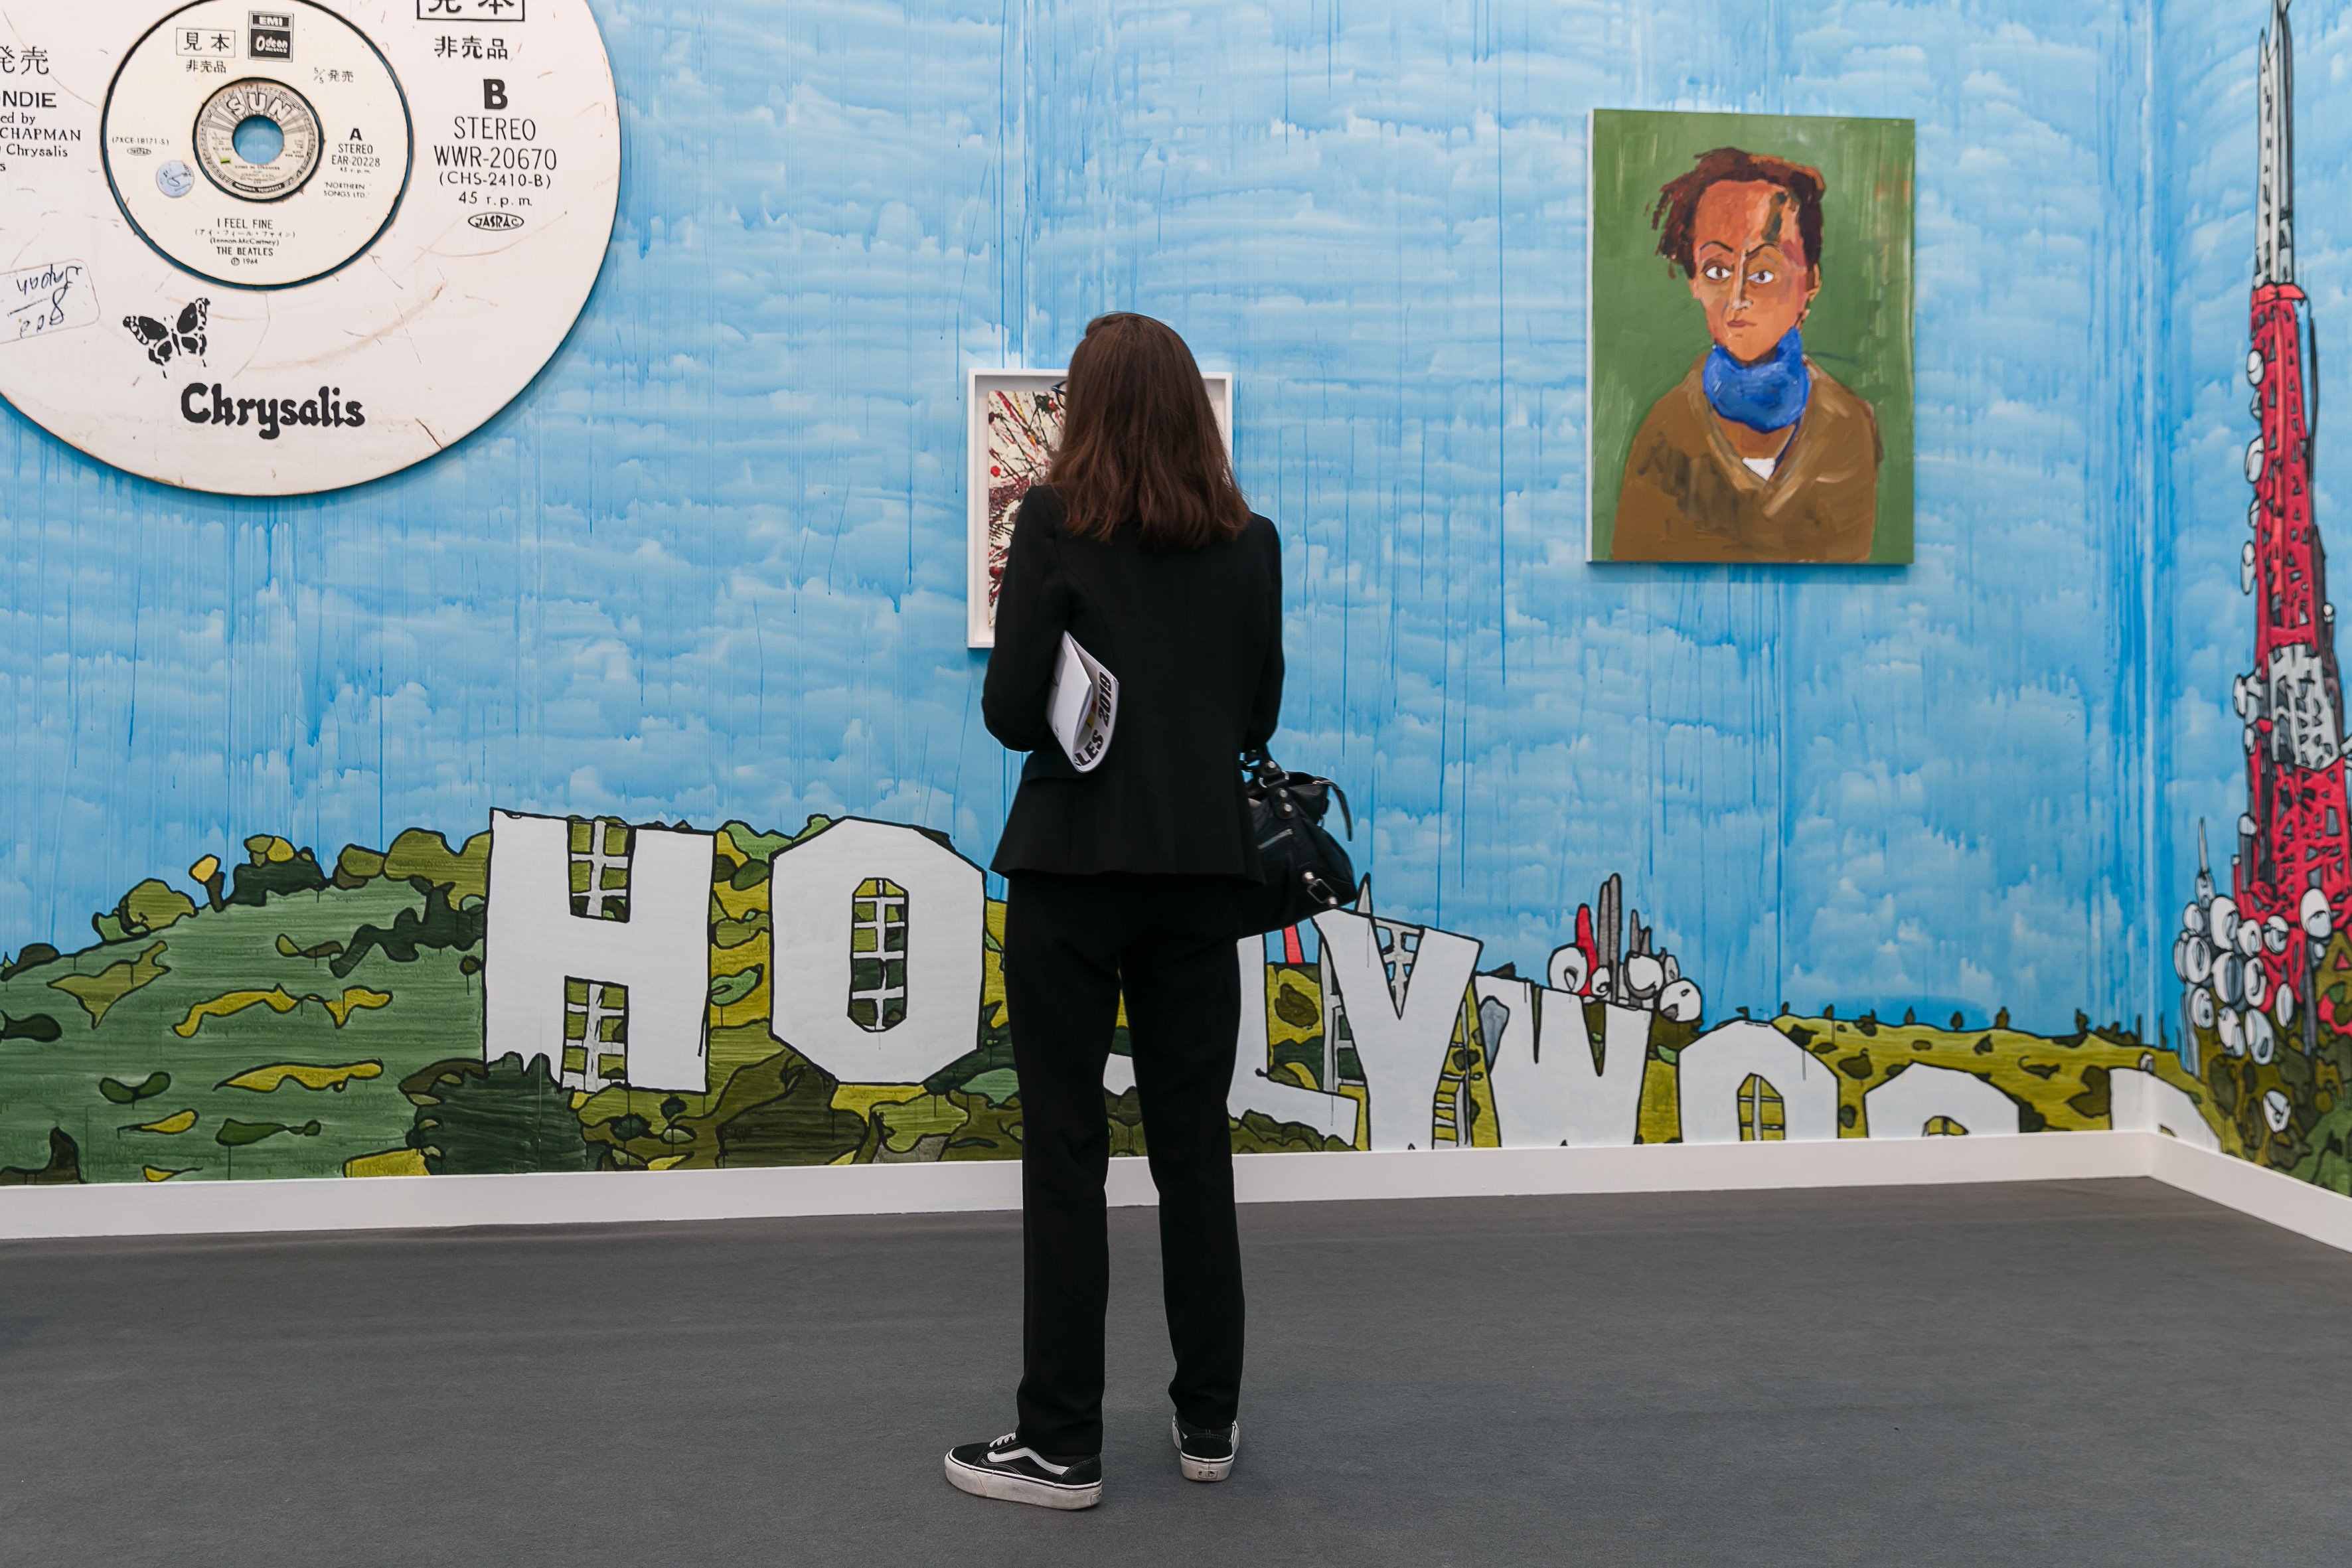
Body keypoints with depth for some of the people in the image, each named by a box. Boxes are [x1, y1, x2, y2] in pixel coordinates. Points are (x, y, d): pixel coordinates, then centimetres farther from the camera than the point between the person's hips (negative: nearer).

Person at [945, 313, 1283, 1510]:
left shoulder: (1056, 524, -7)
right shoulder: (1249, 542, 5)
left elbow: (1011, 713, -10)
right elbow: (1257, 716, 10)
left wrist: (1021, 604, 7)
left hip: (1074, 860, -4)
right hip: (1201, 866, 4)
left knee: (1065, 1149, 3)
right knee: (1194, 1142, 13)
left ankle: (1062, 1444, 9)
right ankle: (1209, 1422, 22)